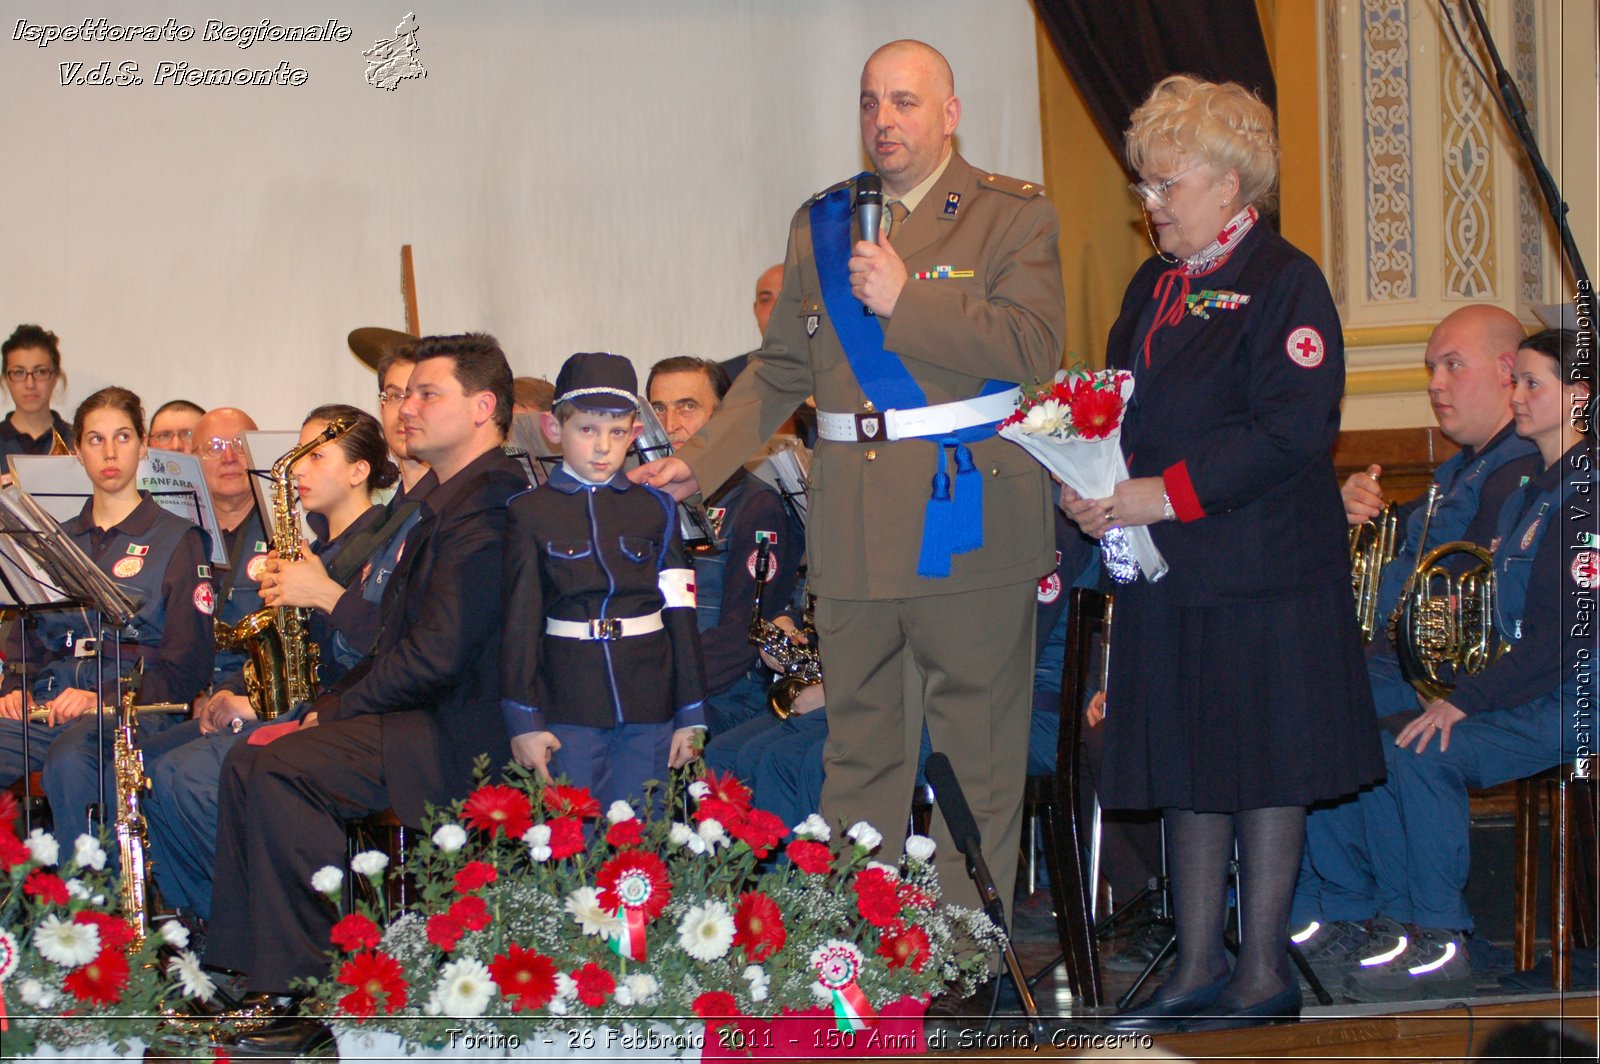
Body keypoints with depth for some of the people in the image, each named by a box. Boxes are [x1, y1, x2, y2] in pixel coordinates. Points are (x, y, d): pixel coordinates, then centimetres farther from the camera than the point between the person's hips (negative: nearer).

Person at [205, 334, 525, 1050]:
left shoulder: (489, 501, -16)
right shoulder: (446, 499, 20)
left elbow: (439, 652, -22)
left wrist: (339, 709, -10)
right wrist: (328, 708, 8)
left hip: (460, 736, -11)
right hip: (425, 715, 11)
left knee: (277, 769, -21)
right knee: (248, 762, 1)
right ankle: (254, 975, 1)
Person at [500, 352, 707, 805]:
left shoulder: (656, 509, 8)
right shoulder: (530, 512, 2)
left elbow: (681, 615, 7)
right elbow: (519, 621, 0)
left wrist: (690, 715, 3)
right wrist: (524, 721, -5)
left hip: (648, 707, 1)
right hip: (569, 711, -1)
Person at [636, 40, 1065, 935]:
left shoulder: (1014, 215, 1)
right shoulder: (822, 223, 15)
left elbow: (1035, 345, -13)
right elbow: (780, 369, 20)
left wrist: (907, 300, -17)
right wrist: (703, 460, 10)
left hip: (972, 520, -4)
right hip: (854, 532, 4)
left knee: (978, 757, 3)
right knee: (858, 750, 9)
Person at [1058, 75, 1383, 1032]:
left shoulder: (1285, 282, -10)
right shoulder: (1155, 286, 14)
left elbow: (1293, 431, -19)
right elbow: (1119, 408, 17)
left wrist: (1163, 494, -21)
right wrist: (1090, 488, -4)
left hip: (1263, 575, -7)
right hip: (1167, 569, 7)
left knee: (1264, 768, 1)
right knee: (1189, 770, 10)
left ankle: (1265, 971, 10)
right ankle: (1199, 966, 18)